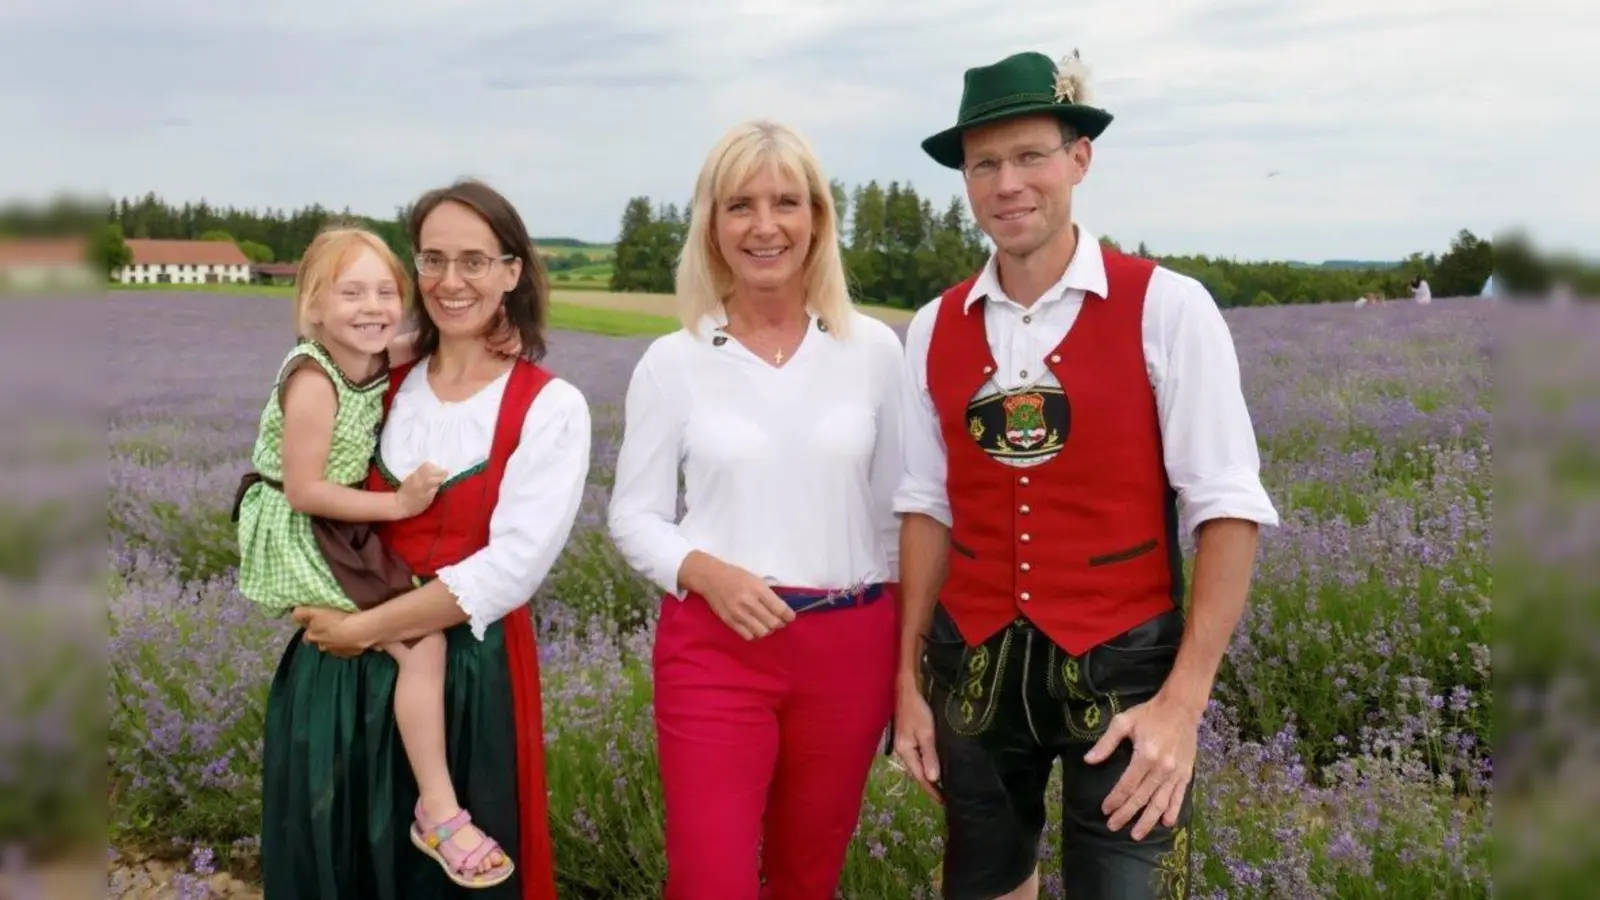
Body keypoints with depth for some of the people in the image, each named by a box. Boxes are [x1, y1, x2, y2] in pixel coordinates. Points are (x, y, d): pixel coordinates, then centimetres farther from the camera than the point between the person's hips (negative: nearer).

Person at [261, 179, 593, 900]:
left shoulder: (550, 407, -7)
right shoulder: (382, 385, 6)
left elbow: (512, 565, -15)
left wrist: (367, 627, -15)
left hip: (468, 673, -4)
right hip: (335, 671, 4)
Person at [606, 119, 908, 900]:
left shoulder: (875, 349, 1)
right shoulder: (672, 361, -2)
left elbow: (896, 508, 7)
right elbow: (633, 515, 2)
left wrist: (906, 655, 9)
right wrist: (705, 572, -17)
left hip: (850, 647, 2)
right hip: (713, 646, -1)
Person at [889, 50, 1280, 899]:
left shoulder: (1166, 308, -11)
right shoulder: (934, 329, 2)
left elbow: (1228, 509, -11)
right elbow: (927, 509, 6)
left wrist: (1185, 698, -15)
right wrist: (908, 678, 5)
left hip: (1121, 667, -4)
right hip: (972, 667, 4)